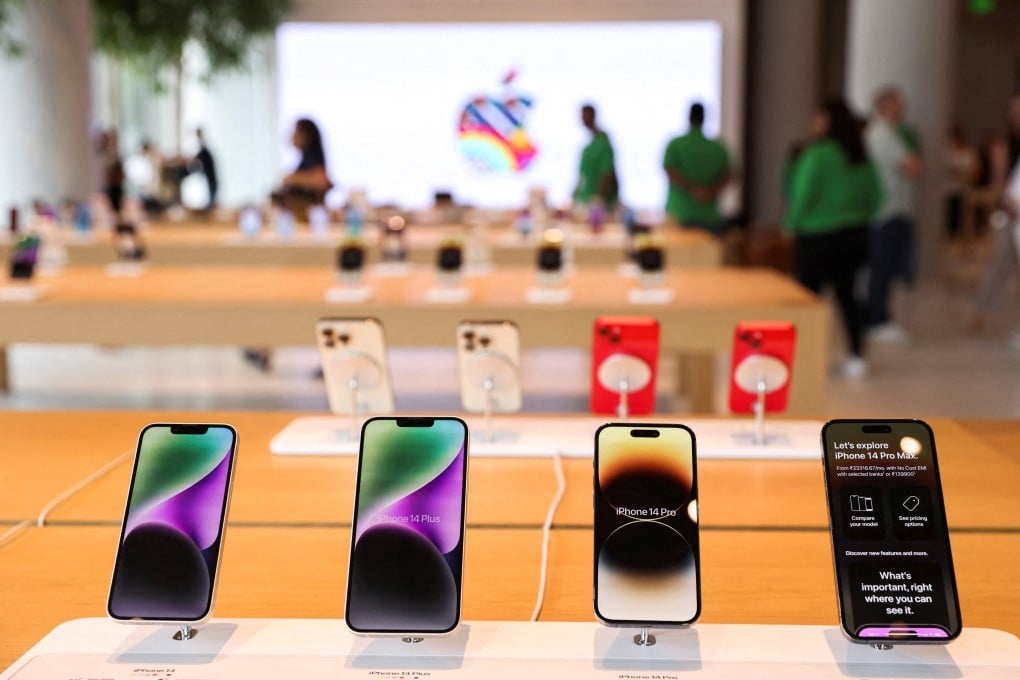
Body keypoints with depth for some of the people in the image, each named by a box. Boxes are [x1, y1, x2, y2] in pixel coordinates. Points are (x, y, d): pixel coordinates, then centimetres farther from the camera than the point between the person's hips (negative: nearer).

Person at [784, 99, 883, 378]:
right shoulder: (862, 155, 5)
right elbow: (875, 194, 9)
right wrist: (860, 218, 18)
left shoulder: (818, 153, -16)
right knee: (846, 293, 12)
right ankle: (856, 357, 11)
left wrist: (793, 223, -1)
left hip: (817, 236, -6)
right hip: (855, 234, 6)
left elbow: (804, 194, -16)